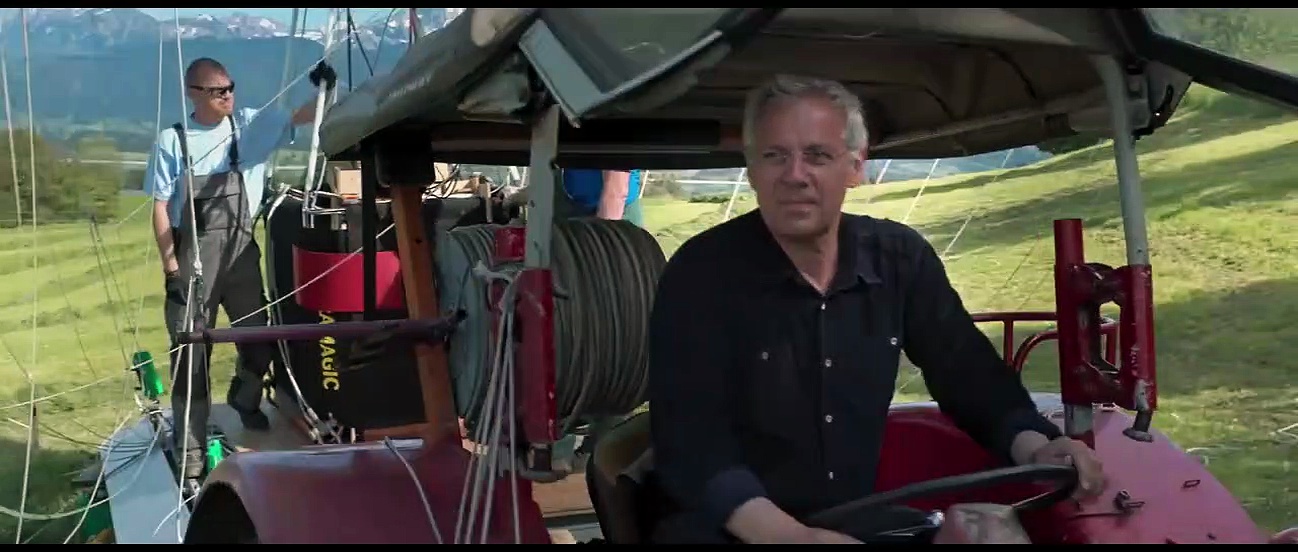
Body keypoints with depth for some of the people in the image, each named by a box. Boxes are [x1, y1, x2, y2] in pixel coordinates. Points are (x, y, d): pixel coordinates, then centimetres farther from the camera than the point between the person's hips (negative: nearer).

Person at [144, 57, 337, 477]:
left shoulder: (251, 125, 1)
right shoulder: (172, 141, -4)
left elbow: (301, 117, -10)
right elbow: (161, 207, -3)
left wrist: (325, 91, -30)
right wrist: (170, 265, -8)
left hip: (241, 250, 3)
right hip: (192, 254, -2)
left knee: (259, 336, 14)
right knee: (190, 350, 1)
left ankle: (244, 398, 46)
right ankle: (190, 447, 11)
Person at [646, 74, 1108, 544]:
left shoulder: (901, 259, 2)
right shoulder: (700, 274, -12)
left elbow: (970, 375, 9)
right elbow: (690, 439, -19)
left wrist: (1035, 448, -12)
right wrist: (785, 533, -34)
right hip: (726, 527, -5)